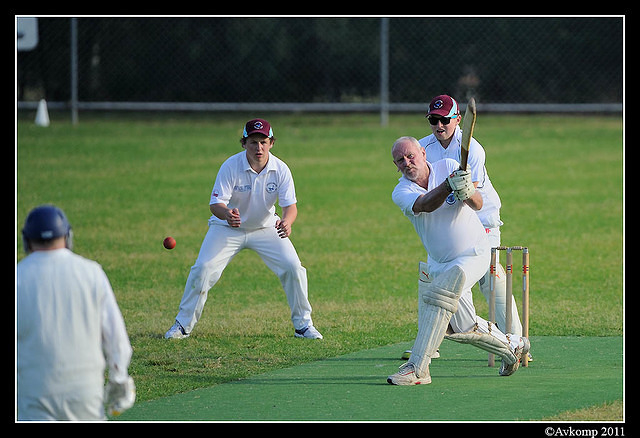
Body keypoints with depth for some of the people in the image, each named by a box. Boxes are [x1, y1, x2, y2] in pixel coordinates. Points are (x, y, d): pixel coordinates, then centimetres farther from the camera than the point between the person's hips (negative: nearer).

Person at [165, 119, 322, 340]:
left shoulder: (280, 170, -18)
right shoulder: (230, 166, -24)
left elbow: (290, 205, -22)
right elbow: (215, 203, -29)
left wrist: (287, 221, -47)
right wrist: (227, 213, -53)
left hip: (265, 228, 2)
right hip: (228, 229, -2)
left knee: (293, 268, -11)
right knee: (203, 269, -17)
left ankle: (303, 324, 8)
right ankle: (183, 325, -2)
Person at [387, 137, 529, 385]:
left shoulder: (449, 167, -11)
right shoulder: (401, 193, -9)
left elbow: (478, 204, -19)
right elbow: (425, 205, -31)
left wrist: (468, 193, -43)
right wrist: (448, 185, -50)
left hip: (473, 255, -4)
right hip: (438, 262, 4)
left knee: (440, 293, -26)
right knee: (461, 327, 1)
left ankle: (417, 369, -28)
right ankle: (511, 346, 27)